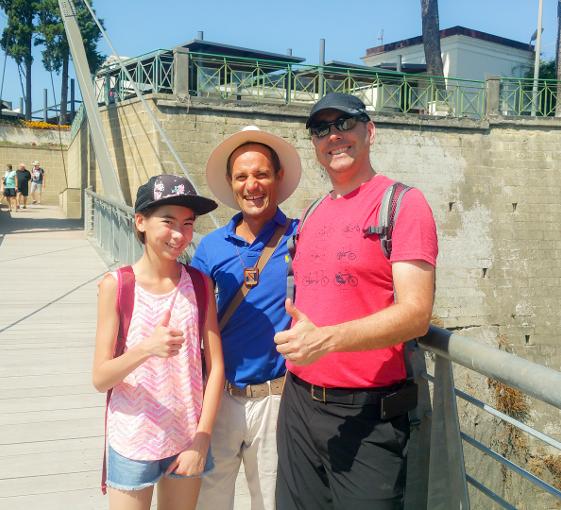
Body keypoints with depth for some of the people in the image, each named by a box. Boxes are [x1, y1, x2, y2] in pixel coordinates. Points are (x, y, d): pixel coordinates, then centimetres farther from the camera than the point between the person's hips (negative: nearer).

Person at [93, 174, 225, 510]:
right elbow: (100, 379, -10)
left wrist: (202, 439, -7)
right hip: (132, 443, -2)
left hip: (188, 440, 2)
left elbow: (216, 367, -2)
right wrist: (146, 348, -27)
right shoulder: (116, 285, -10)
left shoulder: (199, 284, -3)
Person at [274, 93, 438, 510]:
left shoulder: (402, 203, -9)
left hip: (366, 413, -6)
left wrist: (327, 339, -29)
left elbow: (417, 313, -18)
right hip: (299, 402, 6)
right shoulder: (312, 216, 12)